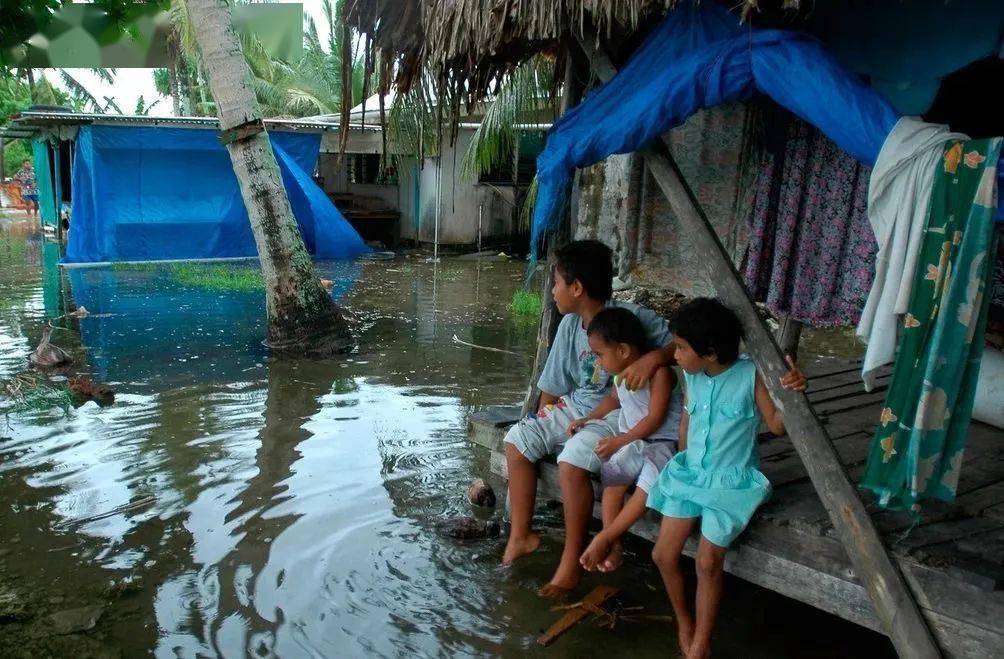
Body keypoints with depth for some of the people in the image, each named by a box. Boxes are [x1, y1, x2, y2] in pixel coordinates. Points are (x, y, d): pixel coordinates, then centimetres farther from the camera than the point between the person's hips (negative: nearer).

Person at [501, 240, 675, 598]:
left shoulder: (632, 317, -17)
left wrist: (654, 357, -36)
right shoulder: (570, 325, 3)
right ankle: (520, 535, 5)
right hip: (576, 406, 8)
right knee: (518, 438, -6)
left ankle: (572, 560, -12)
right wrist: (543, 424, 8)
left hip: (618, 414, -7)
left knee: (573, 458, -31)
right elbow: (553, 387, 11)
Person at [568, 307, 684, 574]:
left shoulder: (659, 372, -16)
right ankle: (614, 543, -19)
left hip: (661, 441, -7)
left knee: (649, 484, -31)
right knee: (612, 474, -20)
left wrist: (620, 441, -17)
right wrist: (589, 418, 16)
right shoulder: (622, 372, 7)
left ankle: (603, 538, -23)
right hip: (629, 440, 7)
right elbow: (614, 398, 28)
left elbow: (655, 419, -17)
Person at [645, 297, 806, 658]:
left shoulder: (751, 374, -15)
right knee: (663, 554, 0)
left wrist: (793, 392, -29)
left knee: (708, 562, -14)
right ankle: (684, 622, 26)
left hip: (731, 481, -5)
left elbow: (776, 424, -11)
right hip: (690, 472, 5)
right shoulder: (691, 375, -1)